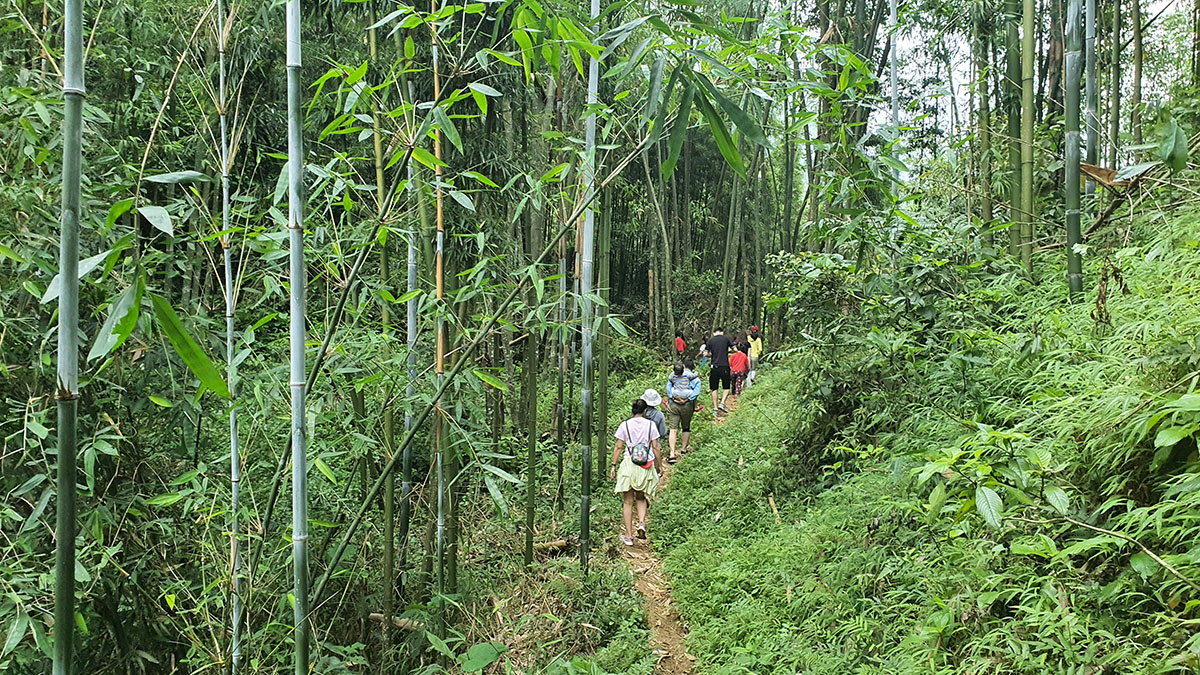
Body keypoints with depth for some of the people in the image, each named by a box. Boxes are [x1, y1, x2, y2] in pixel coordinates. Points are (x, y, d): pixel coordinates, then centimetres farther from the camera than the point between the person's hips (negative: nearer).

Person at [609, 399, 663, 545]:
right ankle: (641, 522, -6)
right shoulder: (650, 425, 0)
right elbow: (656, 447, 1)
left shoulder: (625, 425, -1)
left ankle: (628, 536, 8)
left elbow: (618, 447, -1)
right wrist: (660, 465, 11)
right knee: (641, 498, 20)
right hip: (646, 467, 1)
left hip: (628, 464, -1)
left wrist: (614, 465, 6)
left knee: (628, 502, 7)